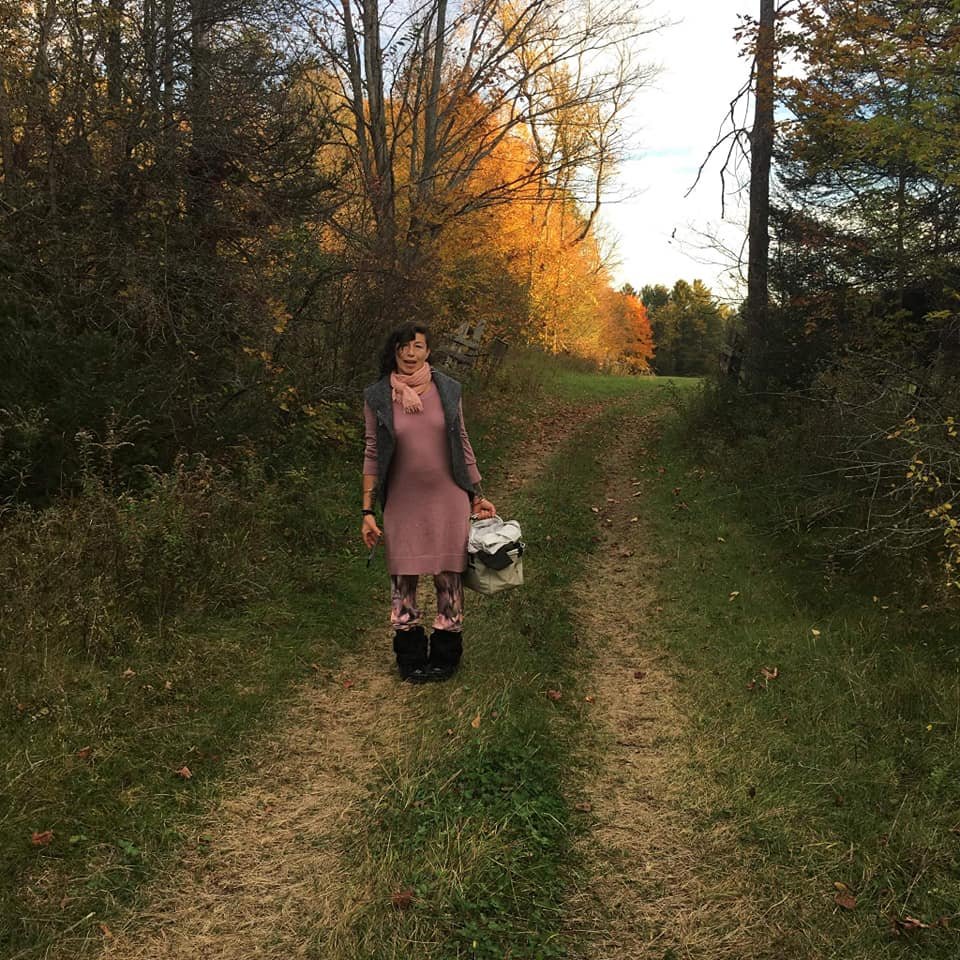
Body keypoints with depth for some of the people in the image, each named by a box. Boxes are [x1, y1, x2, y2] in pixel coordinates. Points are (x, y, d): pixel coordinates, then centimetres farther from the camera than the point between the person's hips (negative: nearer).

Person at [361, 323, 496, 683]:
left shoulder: (447, 389, 0)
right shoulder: (377, 396, -2)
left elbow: (462, 444, 8)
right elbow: (372, 454, 0)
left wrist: (478, 495, 10)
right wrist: (368, 511, -2)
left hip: (448, 498, 0)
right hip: (402, 502, 0)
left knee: (449, 576, 5)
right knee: (403, 579, 5)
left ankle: (445, 656, 22)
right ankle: (411, 659, 23)